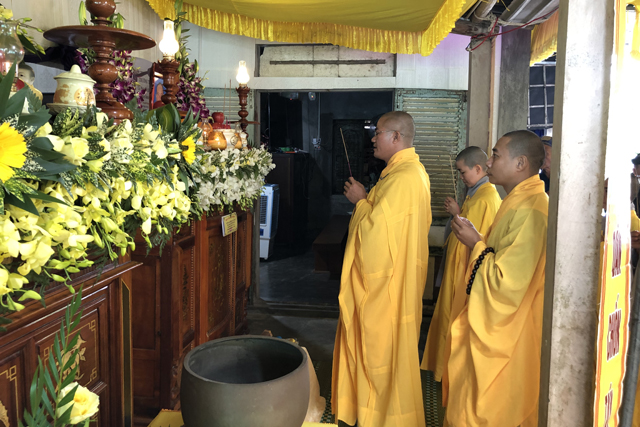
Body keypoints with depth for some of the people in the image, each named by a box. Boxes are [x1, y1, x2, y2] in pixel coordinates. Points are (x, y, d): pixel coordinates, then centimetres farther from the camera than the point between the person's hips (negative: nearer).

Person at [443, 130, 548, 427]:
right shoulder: (521, 201, 9)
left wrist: (475, 244, -17)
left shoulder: (529, 211, -24)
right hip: (498, 325, 10)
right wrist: (476, 239, 7)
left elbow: (507, 282, -27)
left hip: (505, 333, -10)